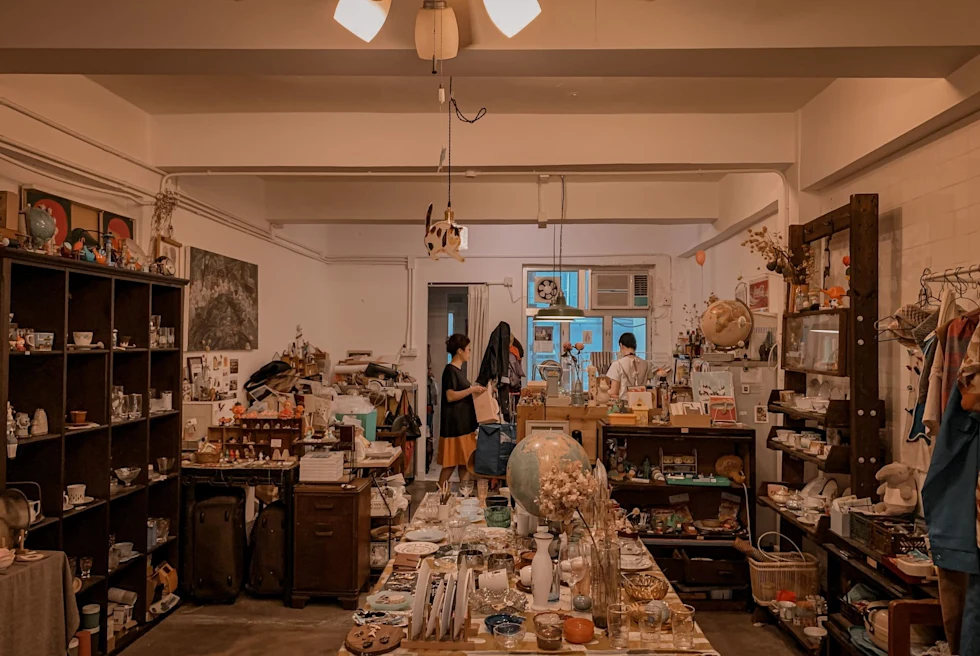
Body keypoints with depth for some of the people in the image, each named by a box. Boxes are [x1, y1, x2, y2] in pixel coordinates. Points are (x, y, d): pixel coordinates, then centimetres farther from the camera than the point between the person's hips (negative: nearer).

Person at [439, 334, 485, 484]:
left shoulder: (458, 370, 14)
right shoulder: (450, 370, -14)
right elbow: (450, 396, -22)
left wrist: (474, 390, 14)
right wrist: (472, 389, -21)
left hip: (464, 422, 10)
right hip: (454, 422, -10)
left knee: (466, 459, 10)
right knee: (451, 462, -3)